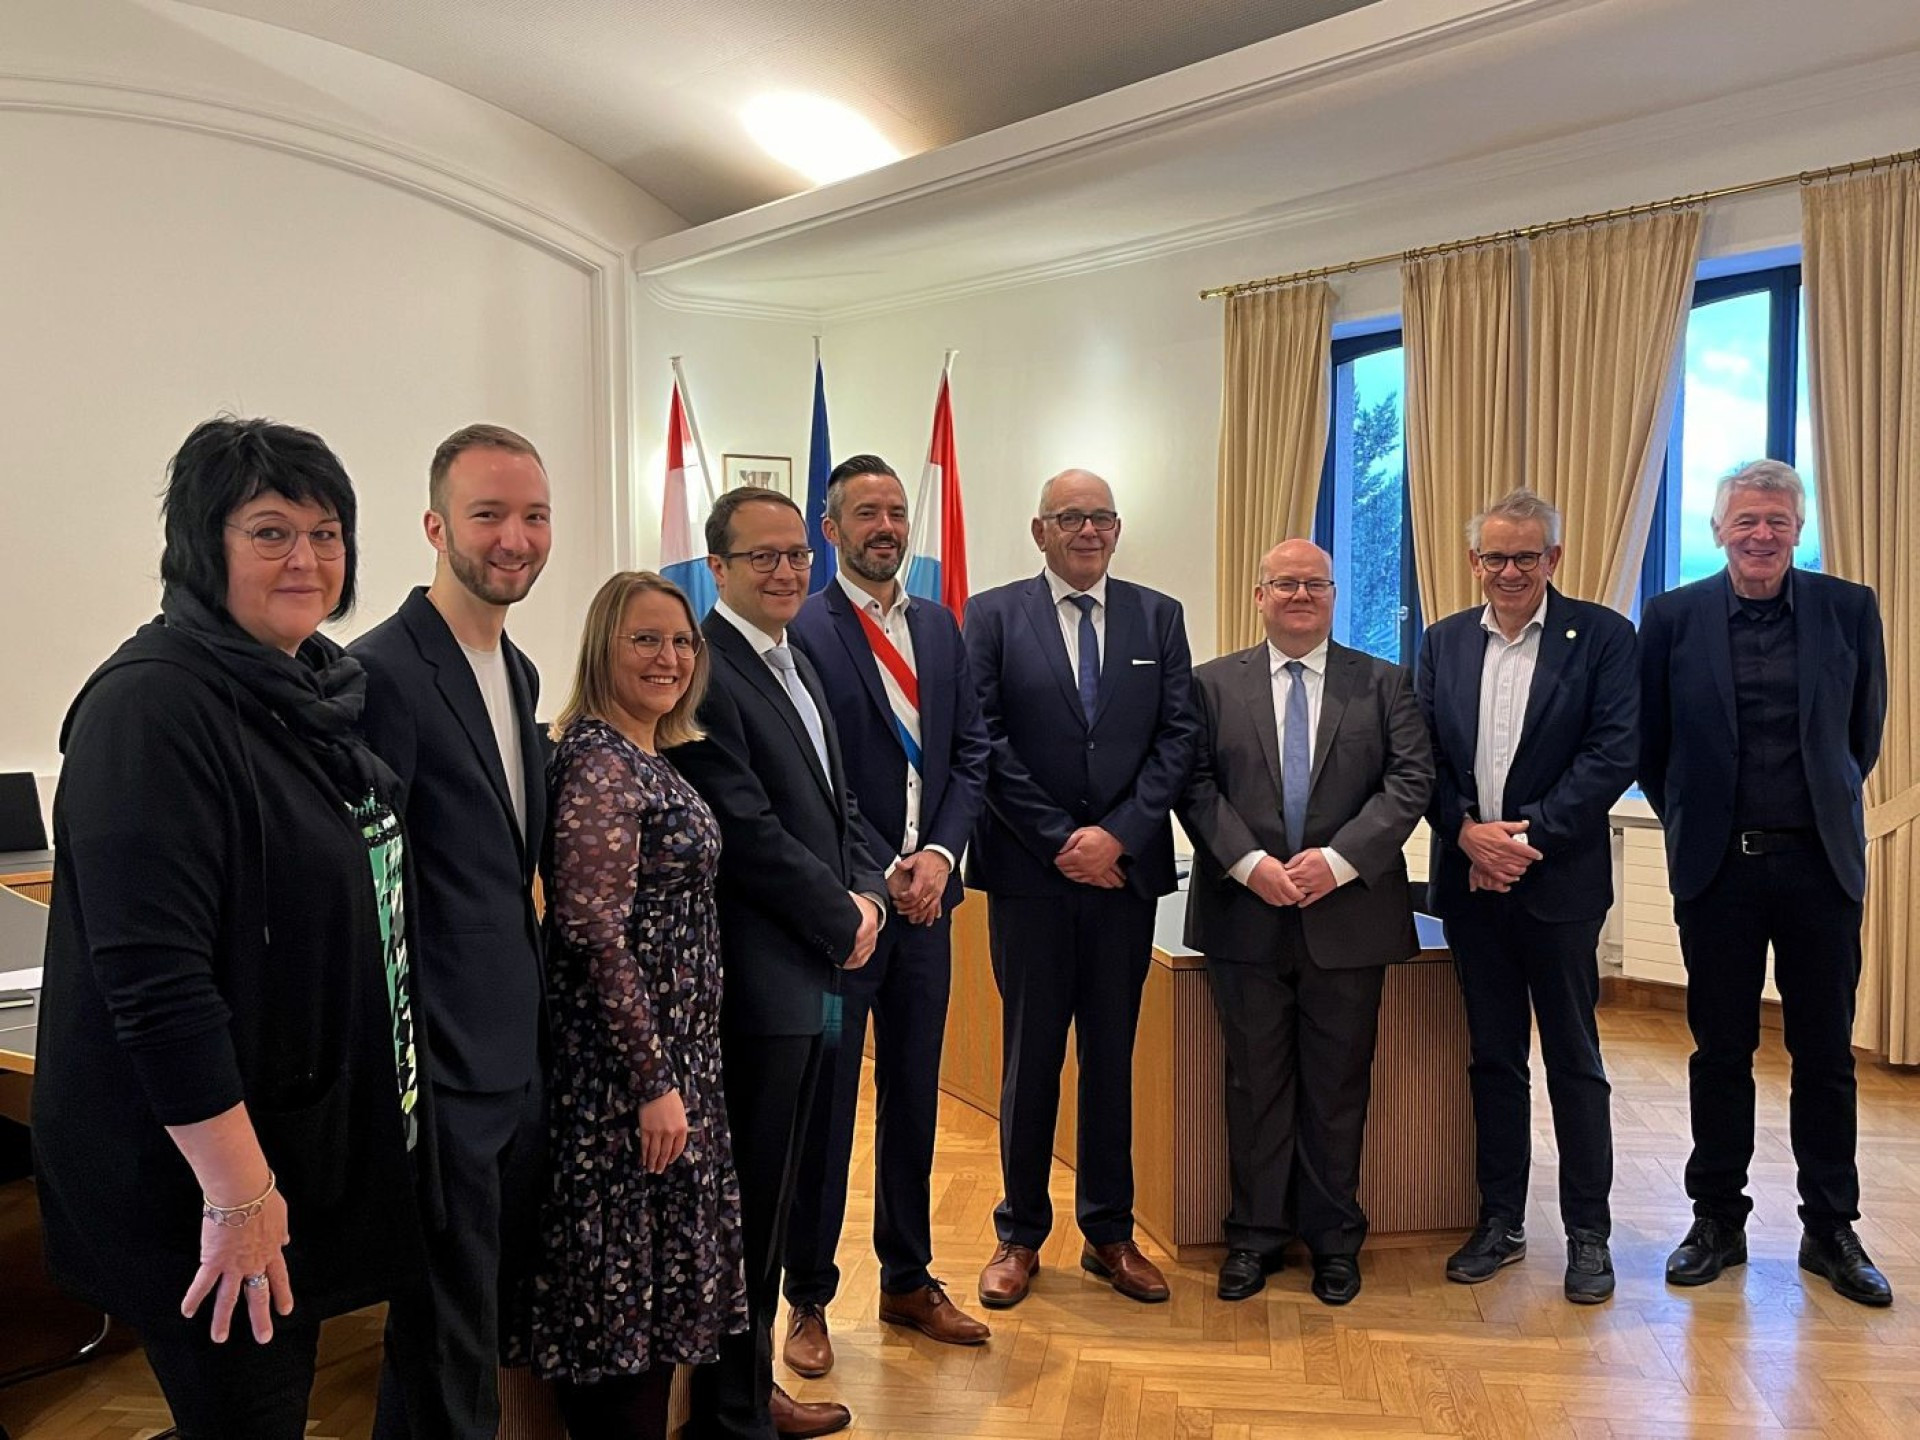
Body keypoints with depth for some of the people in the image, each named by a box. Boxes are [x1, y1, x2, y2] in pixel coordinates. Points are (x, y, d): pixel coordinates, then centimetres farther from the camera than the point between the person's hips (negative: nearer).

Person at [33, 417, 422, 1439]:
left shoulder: (311, 694, 7)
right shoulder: (155, 704, -20)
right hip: (194, 1177, -8)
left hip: (310, 1151, 8)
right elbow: (156, 976, -26)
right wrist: (238, 1192, -24)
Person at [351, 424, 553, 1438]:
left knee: (495, 1310, 22)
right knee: (447, 1357, 8)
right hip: (444, 1069, -8)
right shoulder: (384, 672, -17)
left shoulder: (518, 671, 10)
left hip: (520, 1059, 8)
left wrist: (533, 1012, 15)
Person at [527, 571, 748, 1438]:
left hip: (673, 1057, 9)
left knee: (657, 1275, 19)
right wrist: (654, 1082, -19)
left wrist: (676, 1074, 16)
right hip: (623, 1068, -9)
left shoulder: (653, 757, 11)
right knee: (625, 1279, 3)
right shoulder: (598, 762, -17)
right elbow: (595, 935, -22)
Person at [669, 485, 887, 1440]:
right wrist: (842, 921, -10)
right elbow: (749, 834, -20)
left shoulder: (796, 667, 15)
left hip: (809, 972, 9)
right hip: (754, 977, -9)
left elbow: (837, 804, 17)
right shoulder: (703, 673, -15)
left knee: (770, 1193, 19)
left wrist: (865, 892, 0)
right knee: (747, 1198, 4)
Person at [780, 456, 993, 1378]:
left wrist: (939, 855, -5)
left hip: (924, 895, 6)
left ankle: (908, 1281, 30)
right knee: (823, 1102, 6)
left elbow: (969, 753, 8)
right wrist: (881, 875, -13)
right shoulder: (801, 631, -8)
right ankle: (808, 1299, 21)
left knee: (914, 1095, 15)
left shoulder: (939, 627, 11)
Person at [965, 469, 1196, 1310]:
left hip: (1126, 865, 2)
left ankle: (1110, 1233, 25)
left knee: (1113, 1054, 11)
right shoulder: (993, 616, 0)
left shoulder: (1158, 617, 7)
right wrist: (1059, 841, -11)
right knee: (1030, 1055, 8)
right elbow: (985, 742, -6)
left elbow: (1176, 738, 1)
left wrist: (1118, 834, -11)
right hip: (1028, 871, -2)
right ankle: (1021, 1235, 22)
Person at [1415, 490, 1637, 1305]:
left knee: (1573, 1059, 7)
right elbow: (1424, 756, 4)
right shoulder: (1444, 643, 8)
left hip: (1560, 878, -3)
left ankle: (1589, 1234, 20)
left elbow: (1614, 752, -11)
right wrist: (1468, 833, -11)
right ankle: (1500, 1223, 24)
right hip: (1470, 878, 4)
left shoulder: (1601, 635, -3)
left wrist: (1528, 832, -16)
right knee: (1492, 1057, 13)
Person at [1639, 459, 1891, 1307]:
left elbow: (1865, 731, 11)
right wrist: (1690, 821, 9)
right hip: (1718, 866, 0)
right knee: (1720, 1053, 9)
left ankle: (1831, 1229, 23)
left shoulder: (1849, 609, 1)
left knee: (1825, 1054, 8)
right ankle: (1717, 1222, 21)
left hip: (1820, 863, 1)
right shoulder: (1673, 617, -1)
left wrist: (1826, 808, 12)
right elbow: (1650, 743, 7)